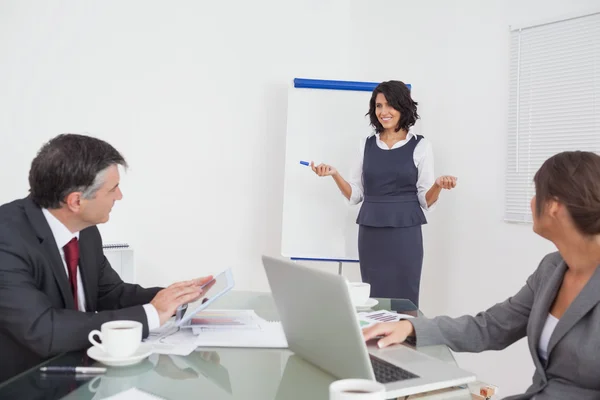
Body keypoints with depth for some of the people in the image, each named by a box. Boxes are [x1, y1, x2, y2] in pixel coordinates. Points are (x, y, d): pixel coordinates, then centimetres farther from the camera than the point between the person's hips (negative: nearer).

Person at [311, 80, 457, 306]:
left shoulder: (420, 146, 1)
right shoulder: (367, 145, 9)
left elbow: (426, 201, 1)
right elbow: (355, 195, 10)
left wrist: (438, 185, -19)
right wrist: (335, 175, -5)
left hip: (404, 234, -2)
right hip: (370, 234, 3)